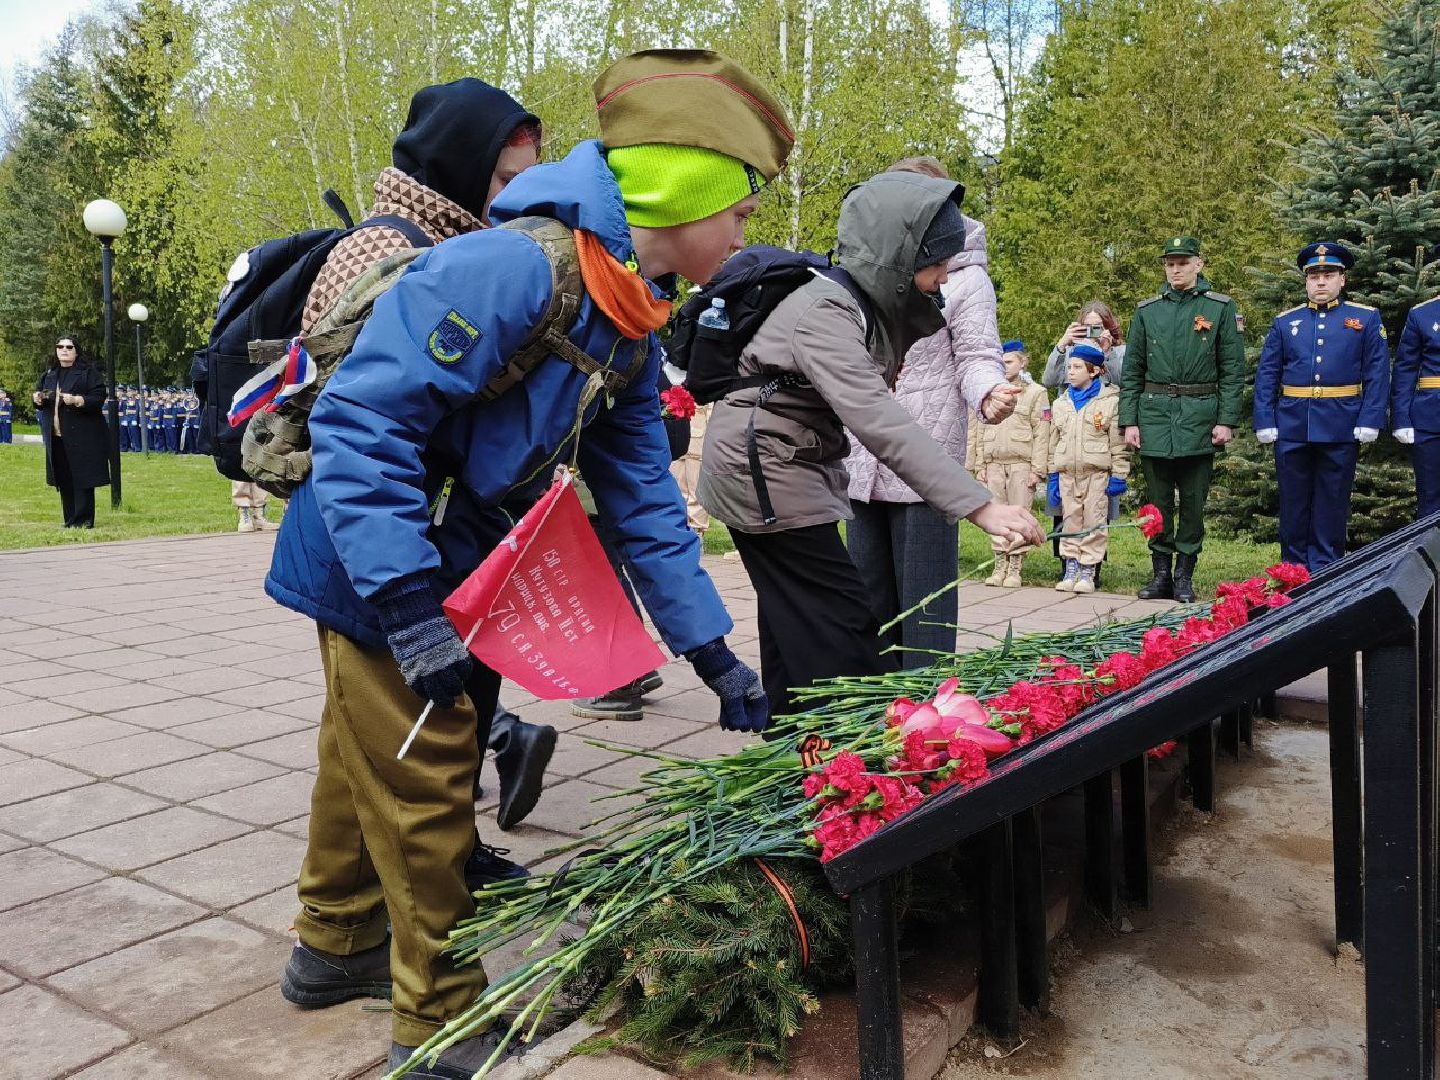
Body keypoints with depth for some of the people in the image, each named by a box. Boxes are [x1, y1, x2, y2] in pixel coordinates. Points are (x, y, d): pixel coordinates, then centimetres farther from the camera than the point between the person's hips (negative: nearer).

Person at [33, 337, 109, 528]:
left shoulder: (89, 372, -2)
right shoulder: (49, 374, 16)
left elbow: (99, 398, -10)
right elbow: (38, 394, 25)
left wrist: (77, 400, -24)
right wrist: (37, 397, 2)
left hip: (81, 436, -6)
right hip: (56, 437, 6)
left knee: (82, 479, -7)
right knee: (63, 480, 7)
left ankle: (83, 520, -2)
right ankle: (70, 519, 15)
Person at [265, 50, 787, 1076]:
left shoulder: (633, 325, 2)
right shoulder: (509, 270, -28)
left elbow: (640, 492, 5)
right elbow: (361, 424, -29)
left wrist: (713, 651, 3)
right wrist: (409, 610, -31)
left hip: (449, 576, 9)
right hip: (383, 574, -9)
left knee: (369, 762, 23)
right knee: (424, 790, 2)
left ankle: (336, 947, 45)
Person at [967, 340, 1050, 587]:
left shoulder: (1036, 393, 4)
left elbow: (1041, 435, -1)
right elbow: (977, 432, 13)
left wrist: (1037, 469, -8)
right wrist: (978, 466, 6)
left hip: (1021, 464, -3)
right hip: (993, 464, 3)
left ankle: (1015, 569, 4)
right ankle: (999, 565, 11)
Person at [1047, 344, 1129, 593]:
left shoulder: (1110, 401, -2)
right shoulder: (1060, 404, 12)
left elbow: (1118, 443, -2)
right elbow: (1054, 443, 15)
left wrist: (1118, 476, -6)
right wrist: (1053, 476, 11)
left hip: (1097, 472, -4)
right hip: (1067, 473, 4)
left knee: (1094, 522, -1)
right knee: (1071, 521, 7)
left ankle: (1087, 572, 6)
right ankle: (1071, 569, 13)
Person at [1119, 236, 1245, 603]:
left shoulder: (1221, 308, 3)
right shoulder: (1147, 311, 8)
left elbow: (1233, 370, 1)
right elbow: (1131, 371, 9)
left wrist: (1227, 420, -7)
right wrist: (1129, 421, 1)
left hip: (1200, 415, -2)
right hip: (1154, 413, 2)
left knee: (1193, 500, 4)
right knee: (1158, 499, 5)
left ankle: (1184, 575, 13)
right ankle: (1160, 574, 14)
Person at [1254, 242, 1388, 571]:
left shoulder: (1366, 318, 5)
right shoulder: (1285, 321, 8)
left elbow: (1378, 374, 0)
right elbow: (1266, 376, 5)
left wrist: (1370, 421, -10)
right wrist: (1265, 423, -4)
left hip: (1341, 429, -1)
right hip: (1292, 428, 1)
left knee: (1332, 503, 5)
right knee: (1294, 501, 8)